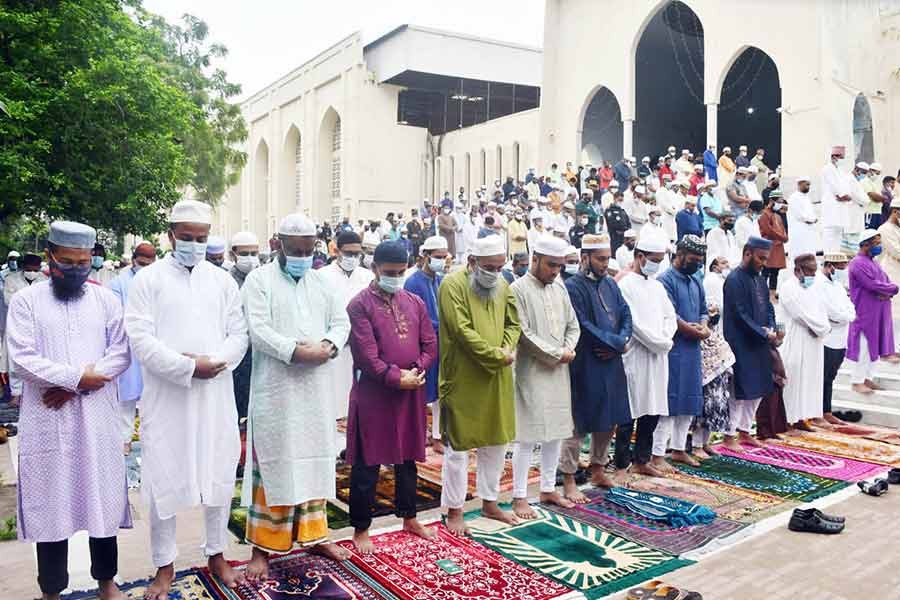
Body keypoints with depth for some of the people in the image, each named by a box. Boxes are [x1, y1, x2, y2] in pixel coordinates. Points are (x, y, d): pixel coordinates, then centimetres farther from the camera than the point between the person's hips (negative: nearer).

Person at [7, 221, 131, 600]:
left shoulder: (106, 299, 5)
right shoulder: (25, 300, 1)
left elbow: (121, 353, -1)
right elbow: (22, 359, -9)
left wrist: (72, 387, -11)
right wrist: (77, 376, -15)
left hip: (97, 417, 2)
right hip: (47, 419, -1)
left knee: (101, 497, 10)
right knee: (50, 502, 7)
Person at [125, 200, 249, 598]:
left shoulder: (222, 280, 8)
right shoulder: (148, 279, 0)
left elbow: (239, 333, 4)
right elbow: (140, 337, -9)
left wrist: (213, 362, -14)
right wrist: (188, 367, -17)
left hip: (216, 396, 3)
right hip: (166, 397, -2)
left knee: (219, 475, 10)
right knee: (164, 480, 5)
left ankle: (217, 555, 27)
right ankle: (165, 566, 21)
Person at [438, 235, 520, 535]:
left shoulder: (503, 286, 8)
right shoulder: (453, 284, -14)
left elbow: (513, 323, 13)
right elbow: (462, 331, -20)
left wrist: (508, 349, -7)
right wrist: (497, 355, -16)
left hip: (497, 379, 7)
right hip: (463, 379, -7)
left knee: (497, 441, 15)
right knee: (458, 445, 3)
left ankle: (489, 502, 32)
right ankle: (454, 510, 18)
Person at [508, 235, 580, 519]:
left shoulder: (559, 288, 11)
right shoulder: (519, 289, -10)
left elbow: (572, 325, 14)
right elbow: (524, 333, -17)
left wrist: (568, 350, -5)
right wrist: (557, 354, -13)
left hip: (559, 373, 7)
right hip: (531, 373, -7)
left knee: (556, 432, 13)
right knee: (527, 436, -3)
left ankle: (548, 489, 26)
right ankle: (519, 497, 7)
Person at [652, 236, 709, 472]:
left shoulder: (696, 282, 17)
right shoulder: (665, 280, -10)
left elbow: (703, 310, 18)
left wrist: (703, 326, -4)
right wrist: (694, 330, -10)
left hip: (692, 349, 8)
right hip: (673, 350, -8)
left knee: (689, 402, 12)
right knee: (669, 401, -7)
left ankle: (678, 448, 24)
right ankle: (658, 454, -1)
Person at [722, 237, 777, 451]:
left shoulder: (759, 278, 12)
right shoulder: (735, 280, -16)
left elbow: (768, 306, 15)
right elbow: (741, 315, -20)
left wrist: (771, 328, -4)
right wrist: (765, 334, -16)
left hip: (758, 344, 9)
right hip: (741, 345, -9)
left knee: (758, 390, 14)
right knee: (741, 391, -3)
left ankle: (744, 431, 26)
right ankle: (729, 436, 8)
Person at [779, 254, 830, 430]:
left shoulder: (812, 287, 15)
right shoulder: (788, 287, -10)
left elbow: (821, 310, 11)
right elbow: (801, 313, -16)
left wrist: (823, 328, -8)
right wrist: (821, 327, -11)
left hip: (814, 342, 8)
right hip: (797, 341, -8)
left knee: (811, 379, 8)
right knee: (795, 378, -4)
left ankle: (803, 416, 13)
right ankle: (793, 417, 1)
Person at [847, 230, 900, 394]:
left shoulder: (873, 262, 16)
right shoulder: (858, 263, -15)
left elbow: (887, 281, 11)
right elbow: (874, 285, -23)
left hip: (878, 313, 9)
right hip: (865, 313, -9)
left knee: (874, 345, 13)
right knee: (864, 348, -5)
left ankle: (868, 378, 21)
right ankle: (857, 382, 4)